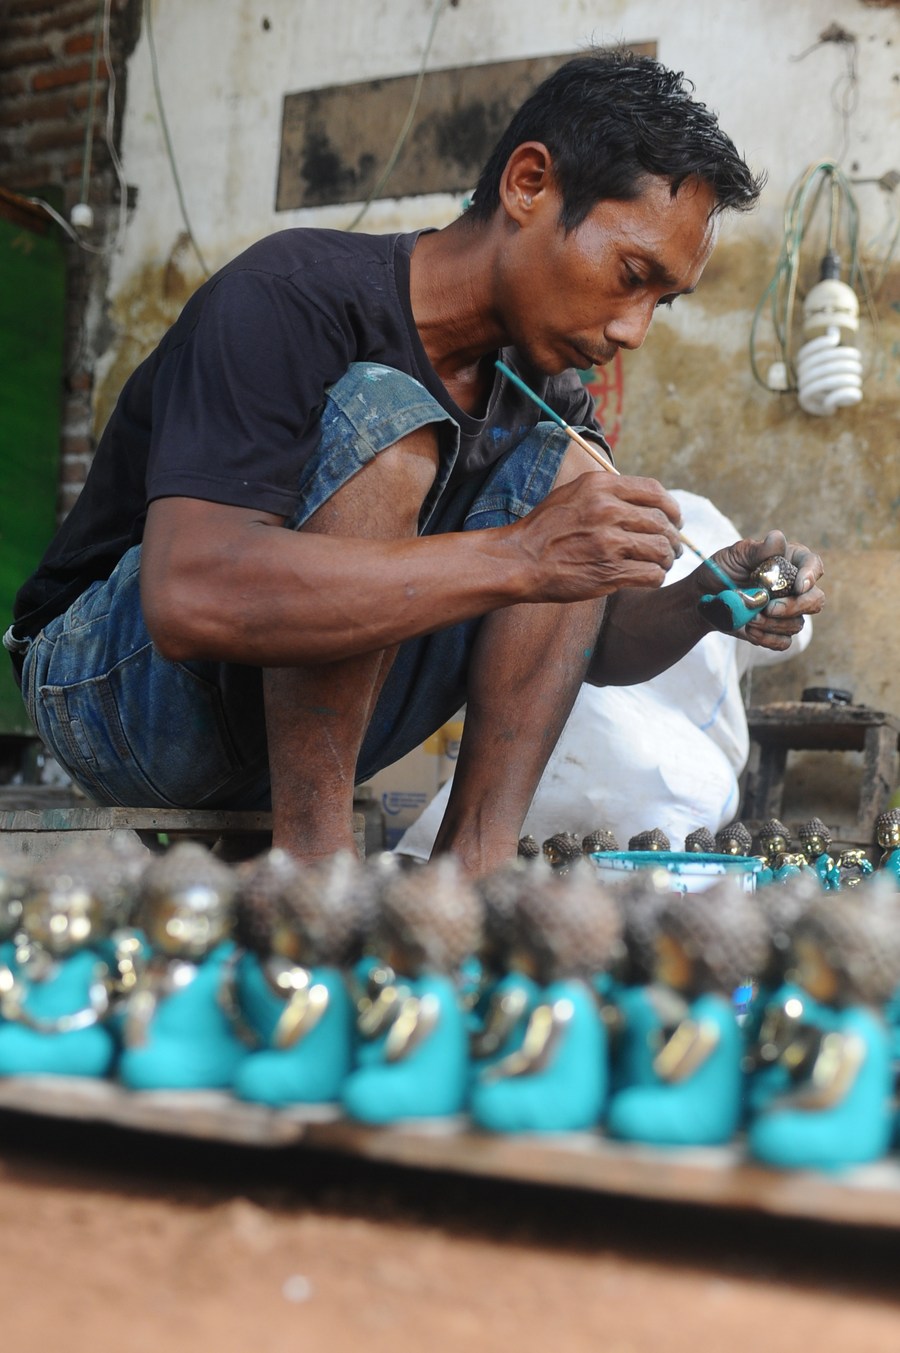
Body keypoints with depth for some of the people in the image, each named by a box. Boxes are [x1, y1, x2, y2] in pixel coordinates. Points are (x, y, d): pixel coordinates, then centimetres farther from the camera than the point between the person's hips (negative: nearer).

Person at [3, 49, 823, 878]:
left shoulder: (540, 383, 1)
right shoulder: (297, 296, -22)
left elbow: (592, 643, 9)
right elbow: (189, 597, -38)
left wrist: (707, 600, -14)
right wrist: (517, 558, -39)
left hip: (299, 729, 7)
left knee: (569, 469, -7)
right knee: (384, 420, -28)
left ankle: (475, 862, -18)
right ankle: (311, 858, -25)